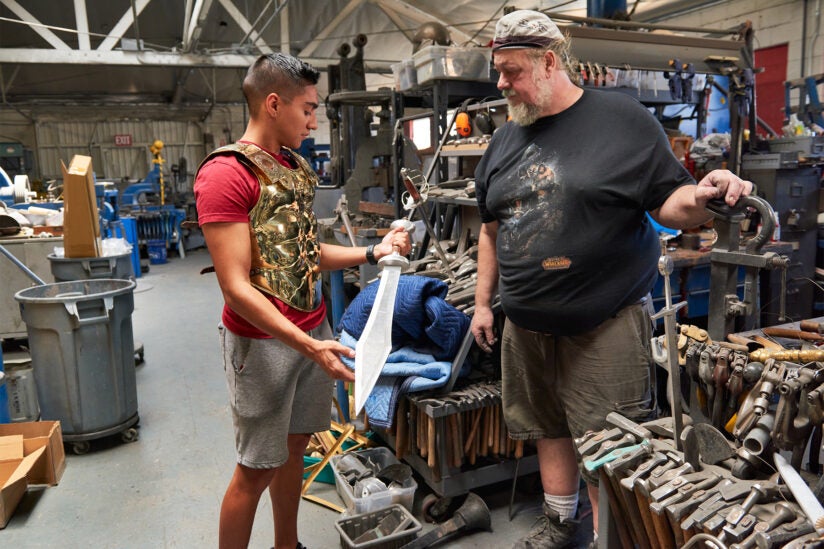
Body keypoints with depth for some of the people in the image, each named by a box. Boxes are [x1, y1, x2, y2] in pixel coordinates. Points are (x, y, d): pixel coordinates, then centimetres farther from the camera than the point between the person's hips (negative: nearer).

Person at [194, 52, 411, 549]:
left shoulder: (295, 168, 10)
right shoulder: (226, 174, -16)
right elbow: (236, 287, -20)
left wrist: (372, 252, 5)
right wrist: (308, 346, -26)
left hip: (313, 329, 8)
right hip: (265, 341, -8)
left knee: (296, 445, 19)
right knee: (257, 469, 5)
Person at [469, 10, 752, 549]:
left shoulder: (622, 119, -6)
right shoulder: (506, 140, 10)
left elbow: (669, 202, -5)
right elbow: (492, 230, 15)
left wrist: (701, 197, -28)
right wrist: (483, 301, 14)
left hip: (607, 323, -5)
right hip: (527, 324, 6)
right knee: (548, 428, 17)